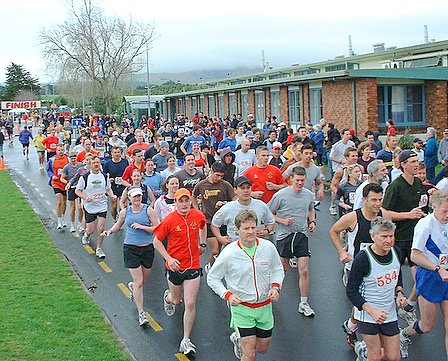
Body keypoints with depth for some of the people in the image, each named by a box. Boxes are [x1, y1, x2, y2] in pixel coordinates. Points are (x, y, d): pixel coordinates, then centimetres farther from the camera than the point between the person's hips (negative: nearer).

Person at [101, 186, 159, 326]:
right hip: (131, 249, -1)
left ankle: (132, 286, 53)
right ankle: (141, 314, 0)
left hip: (147, 248, 1)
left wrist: (142, 227, -18)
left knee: (143, 280, 16)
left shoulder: (148, 210, -5)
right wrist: (110, 231, 5)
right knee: (139, 282, -8)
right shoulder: (125, 212, 2)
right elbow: (118, 224, 22)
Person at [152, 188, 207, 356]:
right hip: (175, 266, -1)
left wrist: (202, 243, 15)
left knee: (190, 304, -3)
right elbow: (157, 241, -5)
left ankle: (186, 341, 10)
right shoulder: (169, 220, -14)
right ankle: (168, 297, 58)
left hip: (193, 267, 1)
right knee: (176, 299, 19)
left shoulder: (199, 216, -4)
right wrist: (168, 258, -15)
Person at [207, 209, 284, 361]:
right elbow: (212, 278, -5)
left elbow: (277, 269, 9)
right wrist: (227, 295, -18)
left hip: (264, 306, 4)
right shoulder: (229, 253, -17)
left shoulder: (268, 247, -9)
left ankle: (238, 339, 48)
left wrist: (275, 286, -9)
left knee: (263, 348, 20)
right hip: (241, 308, -4)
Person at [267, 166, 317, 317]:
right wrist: (282, 221, -15)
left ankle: (304, 304, 11)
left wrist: (312, 221, 6)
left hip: (302, 235, 3)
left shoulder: (309, 195, 4)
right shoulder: (281, 195, -9)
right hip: (284, 235, -3)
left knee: (304, 270, -2)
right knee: (281, 270, 9)